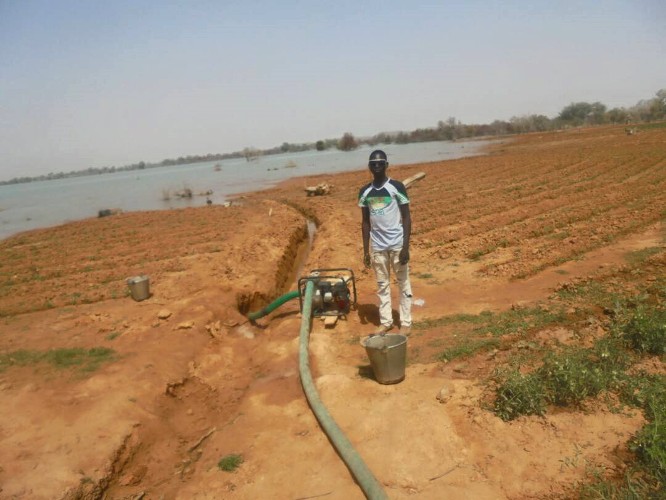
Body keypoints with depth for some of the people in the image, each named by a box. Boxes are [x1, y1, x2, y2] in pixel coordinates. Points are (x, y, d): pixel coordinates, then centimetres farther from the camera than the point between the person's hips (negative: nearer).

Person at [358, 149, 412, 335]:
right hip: (377, 246, 4)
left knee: (403, 284, 5)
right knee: (382, 285, 11)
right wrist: (365, 251, 7)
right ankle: (385, 321, 22)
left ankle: (406, 322, 14)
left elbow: (406, 218, -7)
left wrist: (406, 247, -13)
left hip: (397, 243, -4)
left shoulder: (397, 187, -8)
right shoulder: (364, 192, 4)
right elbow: (366, 222, 9)